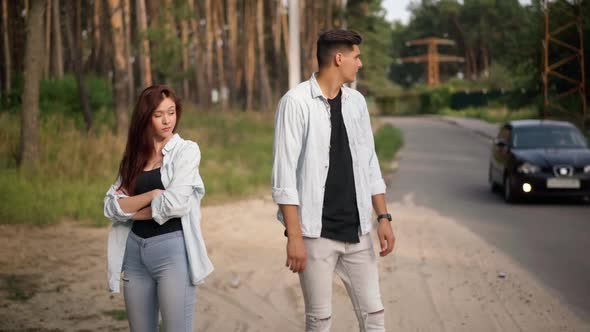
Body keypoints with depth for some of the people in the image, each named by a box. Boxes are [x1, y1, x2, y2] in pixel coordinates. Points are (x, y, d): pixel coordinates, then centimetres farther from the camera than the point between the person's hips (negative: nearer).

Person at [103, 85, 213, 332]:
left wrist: (133, 210, 0)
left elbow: (175, 204, -14)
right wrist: (152, 195, -12)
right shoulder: (134, 156, 12)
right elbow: (110, 206, 0)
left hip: (173, 249, -5)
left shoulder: (186, 150, -1)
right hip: (134, 251, 5)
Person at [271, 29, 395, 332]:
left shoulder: (356, 102, 9)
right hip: (316, 233, -5)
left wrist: (383, 217, 6)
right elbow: (284, 174, -12)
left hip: (357, 231, 5)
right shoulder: (297, 102, -10)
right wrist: (294, 236, -16)